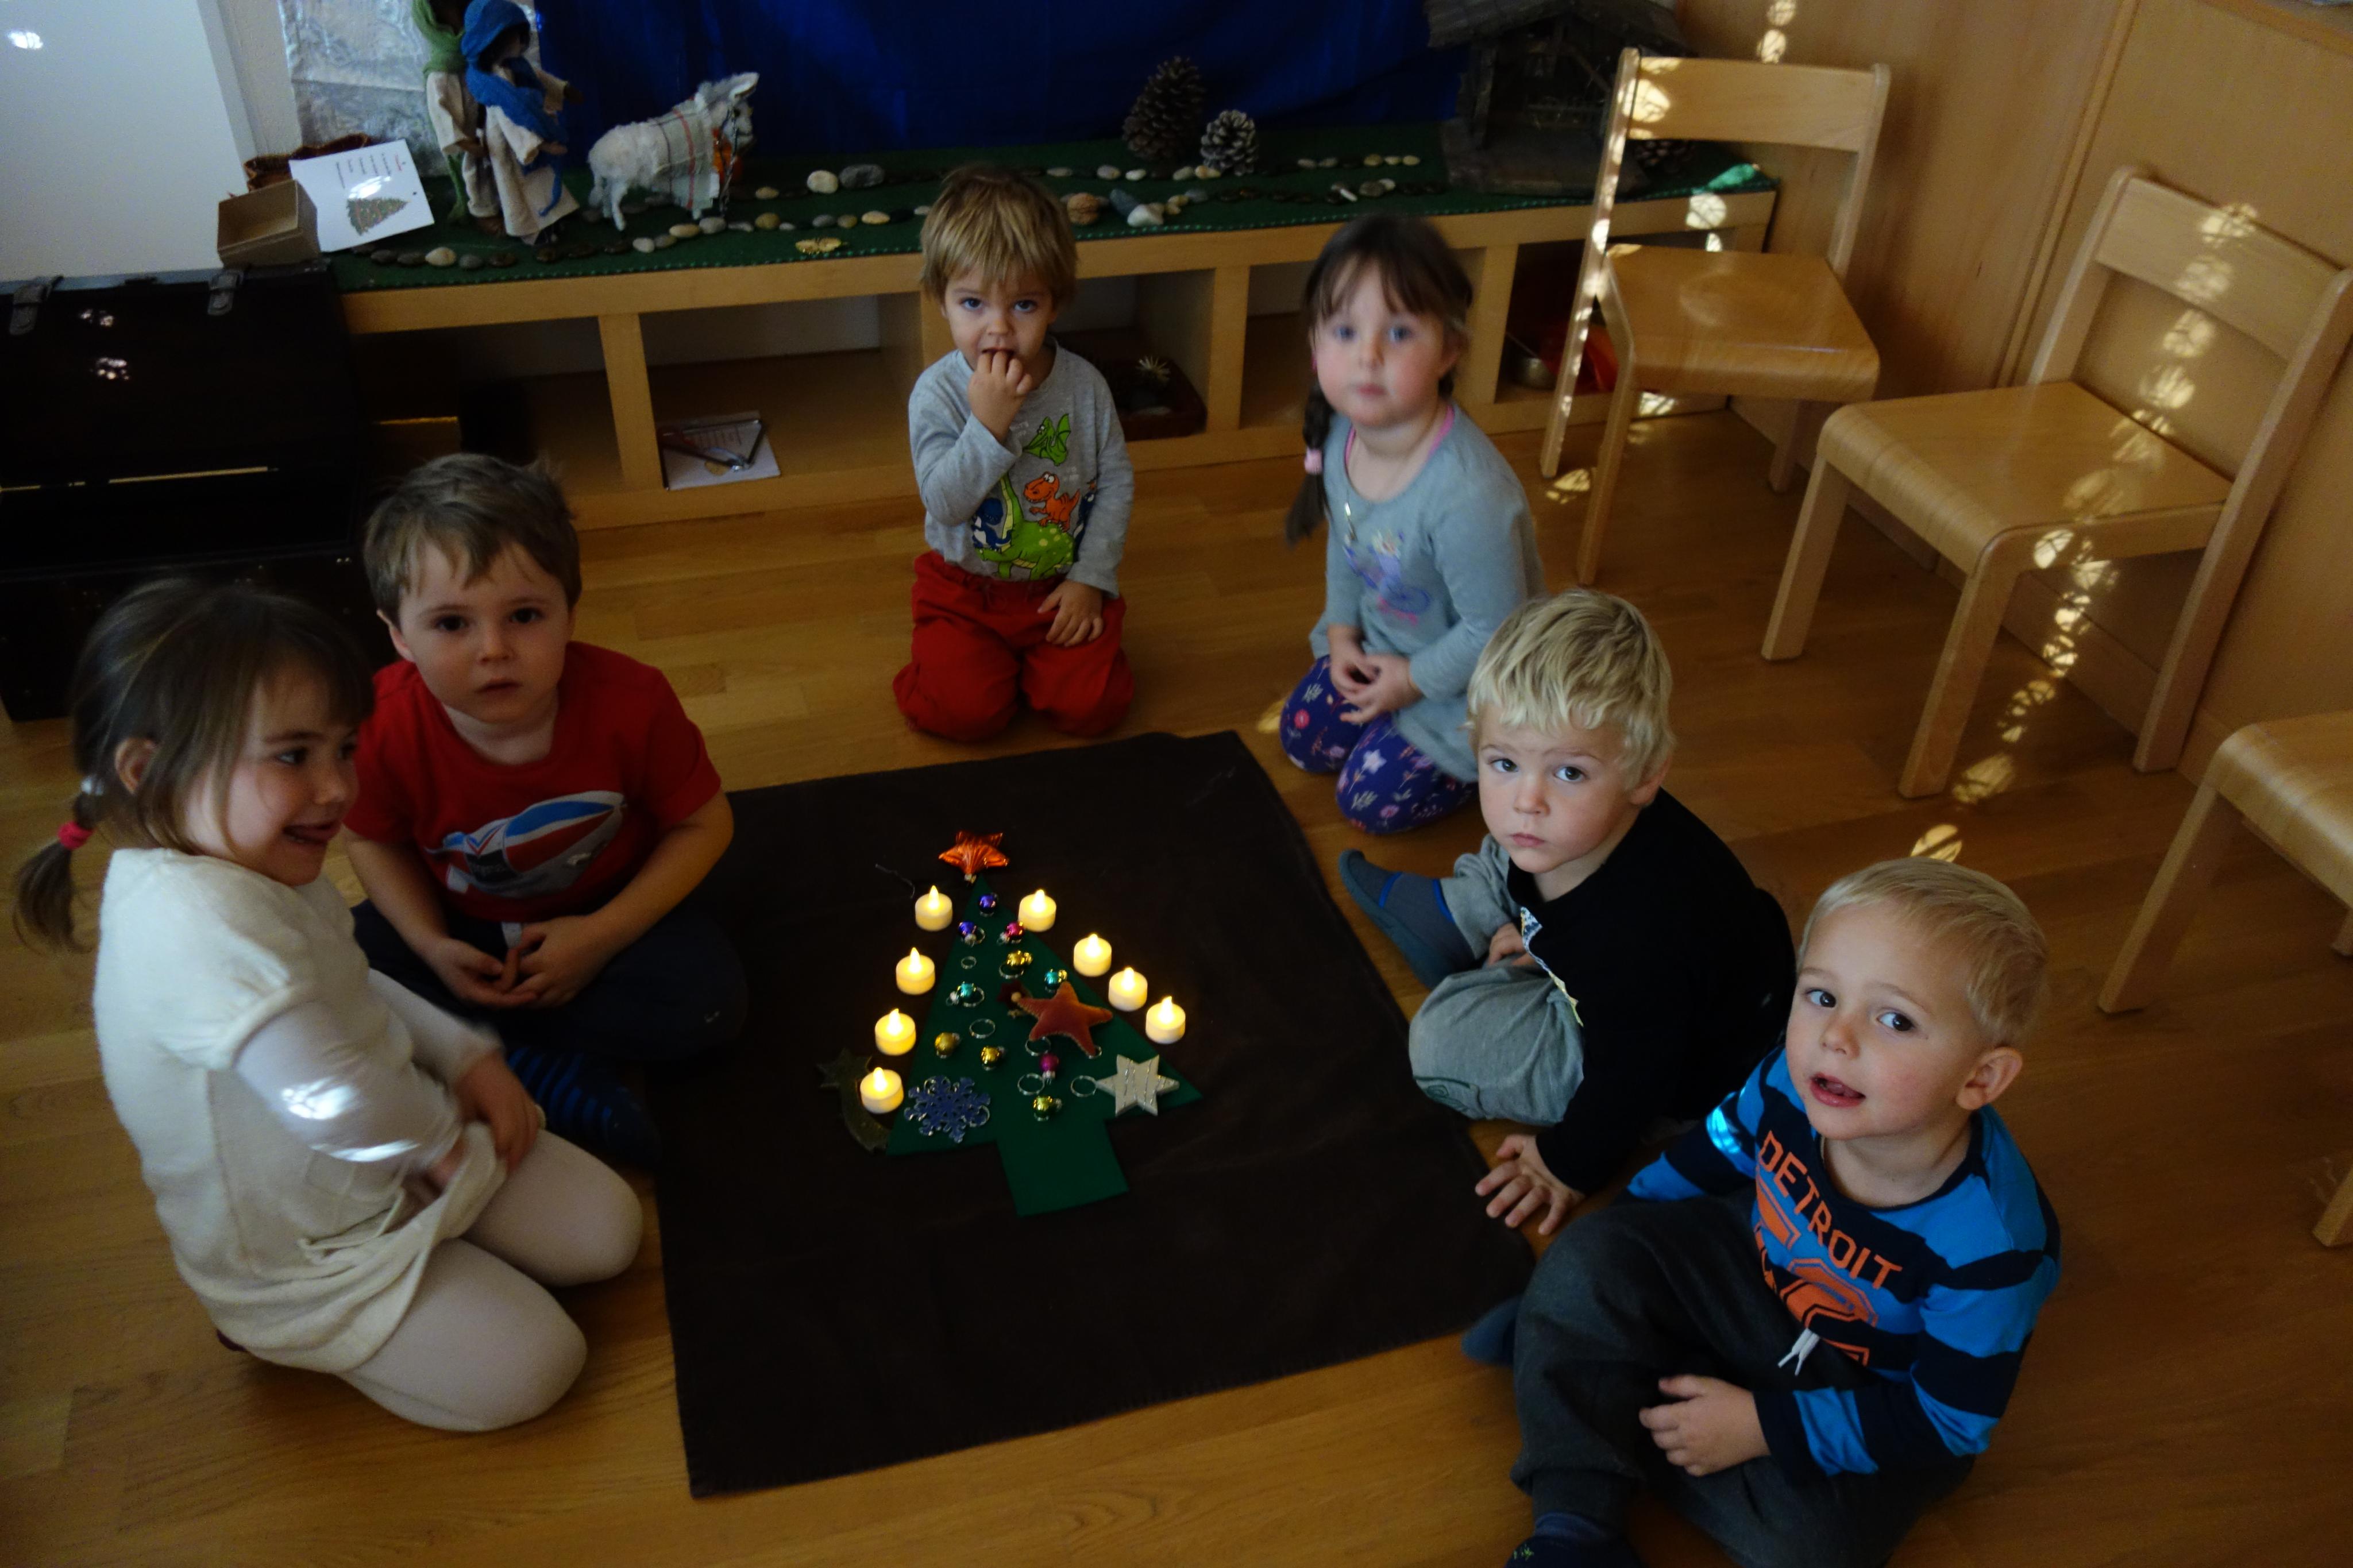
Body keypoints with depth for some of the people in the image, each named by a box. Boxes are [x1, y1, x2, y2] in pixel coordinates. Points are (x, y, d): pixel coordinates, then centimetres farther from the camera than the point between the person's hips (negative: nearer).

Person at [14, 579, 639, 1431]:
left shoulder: (244, 866, -4)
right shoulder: (195, 918, -37)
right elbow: (334, 1102, -42)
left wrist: (467, 1057, -2)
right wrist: (439, 1130, -20)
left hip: (392, 1161, 9)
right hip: (293, 1259, -8)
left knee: (608, 1229, 6)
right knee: (531, 1369, -9)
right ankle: (294, 1333, 8)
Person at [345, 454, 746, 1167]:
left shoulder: (630, 702, -28)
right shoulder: (384, 726, -25)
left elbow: (704, 822, -15)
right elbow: (376, 841, -4)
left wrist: (603, 935, -23)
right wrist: (433, 948, -21)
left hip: (603, 913, -1)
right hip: (459, 922, 2)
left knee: (708, 997, -26)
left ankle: (498, 1042, -14)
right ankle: (550, 1070, -20)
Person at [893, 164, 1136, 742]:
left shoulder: (1083, 384, -9)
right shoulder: (936, 393, -14)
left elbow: (1116, 482, -1)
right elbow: (945, 504, -21)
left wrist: (1091, 578, -7)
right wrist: (988, 424, -32)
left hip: (1063, 584, 1)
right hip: (966, 586, -1)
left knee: (1090, 705, -14)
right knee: (964, 710, -18)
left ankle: (1029, 657, 18)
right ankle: (993, 659, 16)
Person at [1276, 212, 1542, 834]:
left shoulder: (1469, 496, -41)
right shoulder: (1341, 434, -16)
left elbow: (1493, 631, -28)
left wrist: (1415, 680, -16)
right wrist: (1342, 631, 0)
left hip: (1467, 676, -7)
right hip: (1382, 643, 7)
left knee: (1371, 801, -1)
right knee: (1303, 739, 15)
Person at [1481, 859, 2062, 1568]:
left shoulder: (1990, 1242, -35)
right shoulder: (1793, 1083, -25)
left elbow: (1948, 1423, -23)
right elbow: (1712, 1155, -1)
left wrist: (1762, 1427, -24)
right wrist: (1619, 1240, 5)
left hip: (1875, 1391, -4)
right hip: (1758, 1272, 4)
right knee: (1590, 1259, -14)